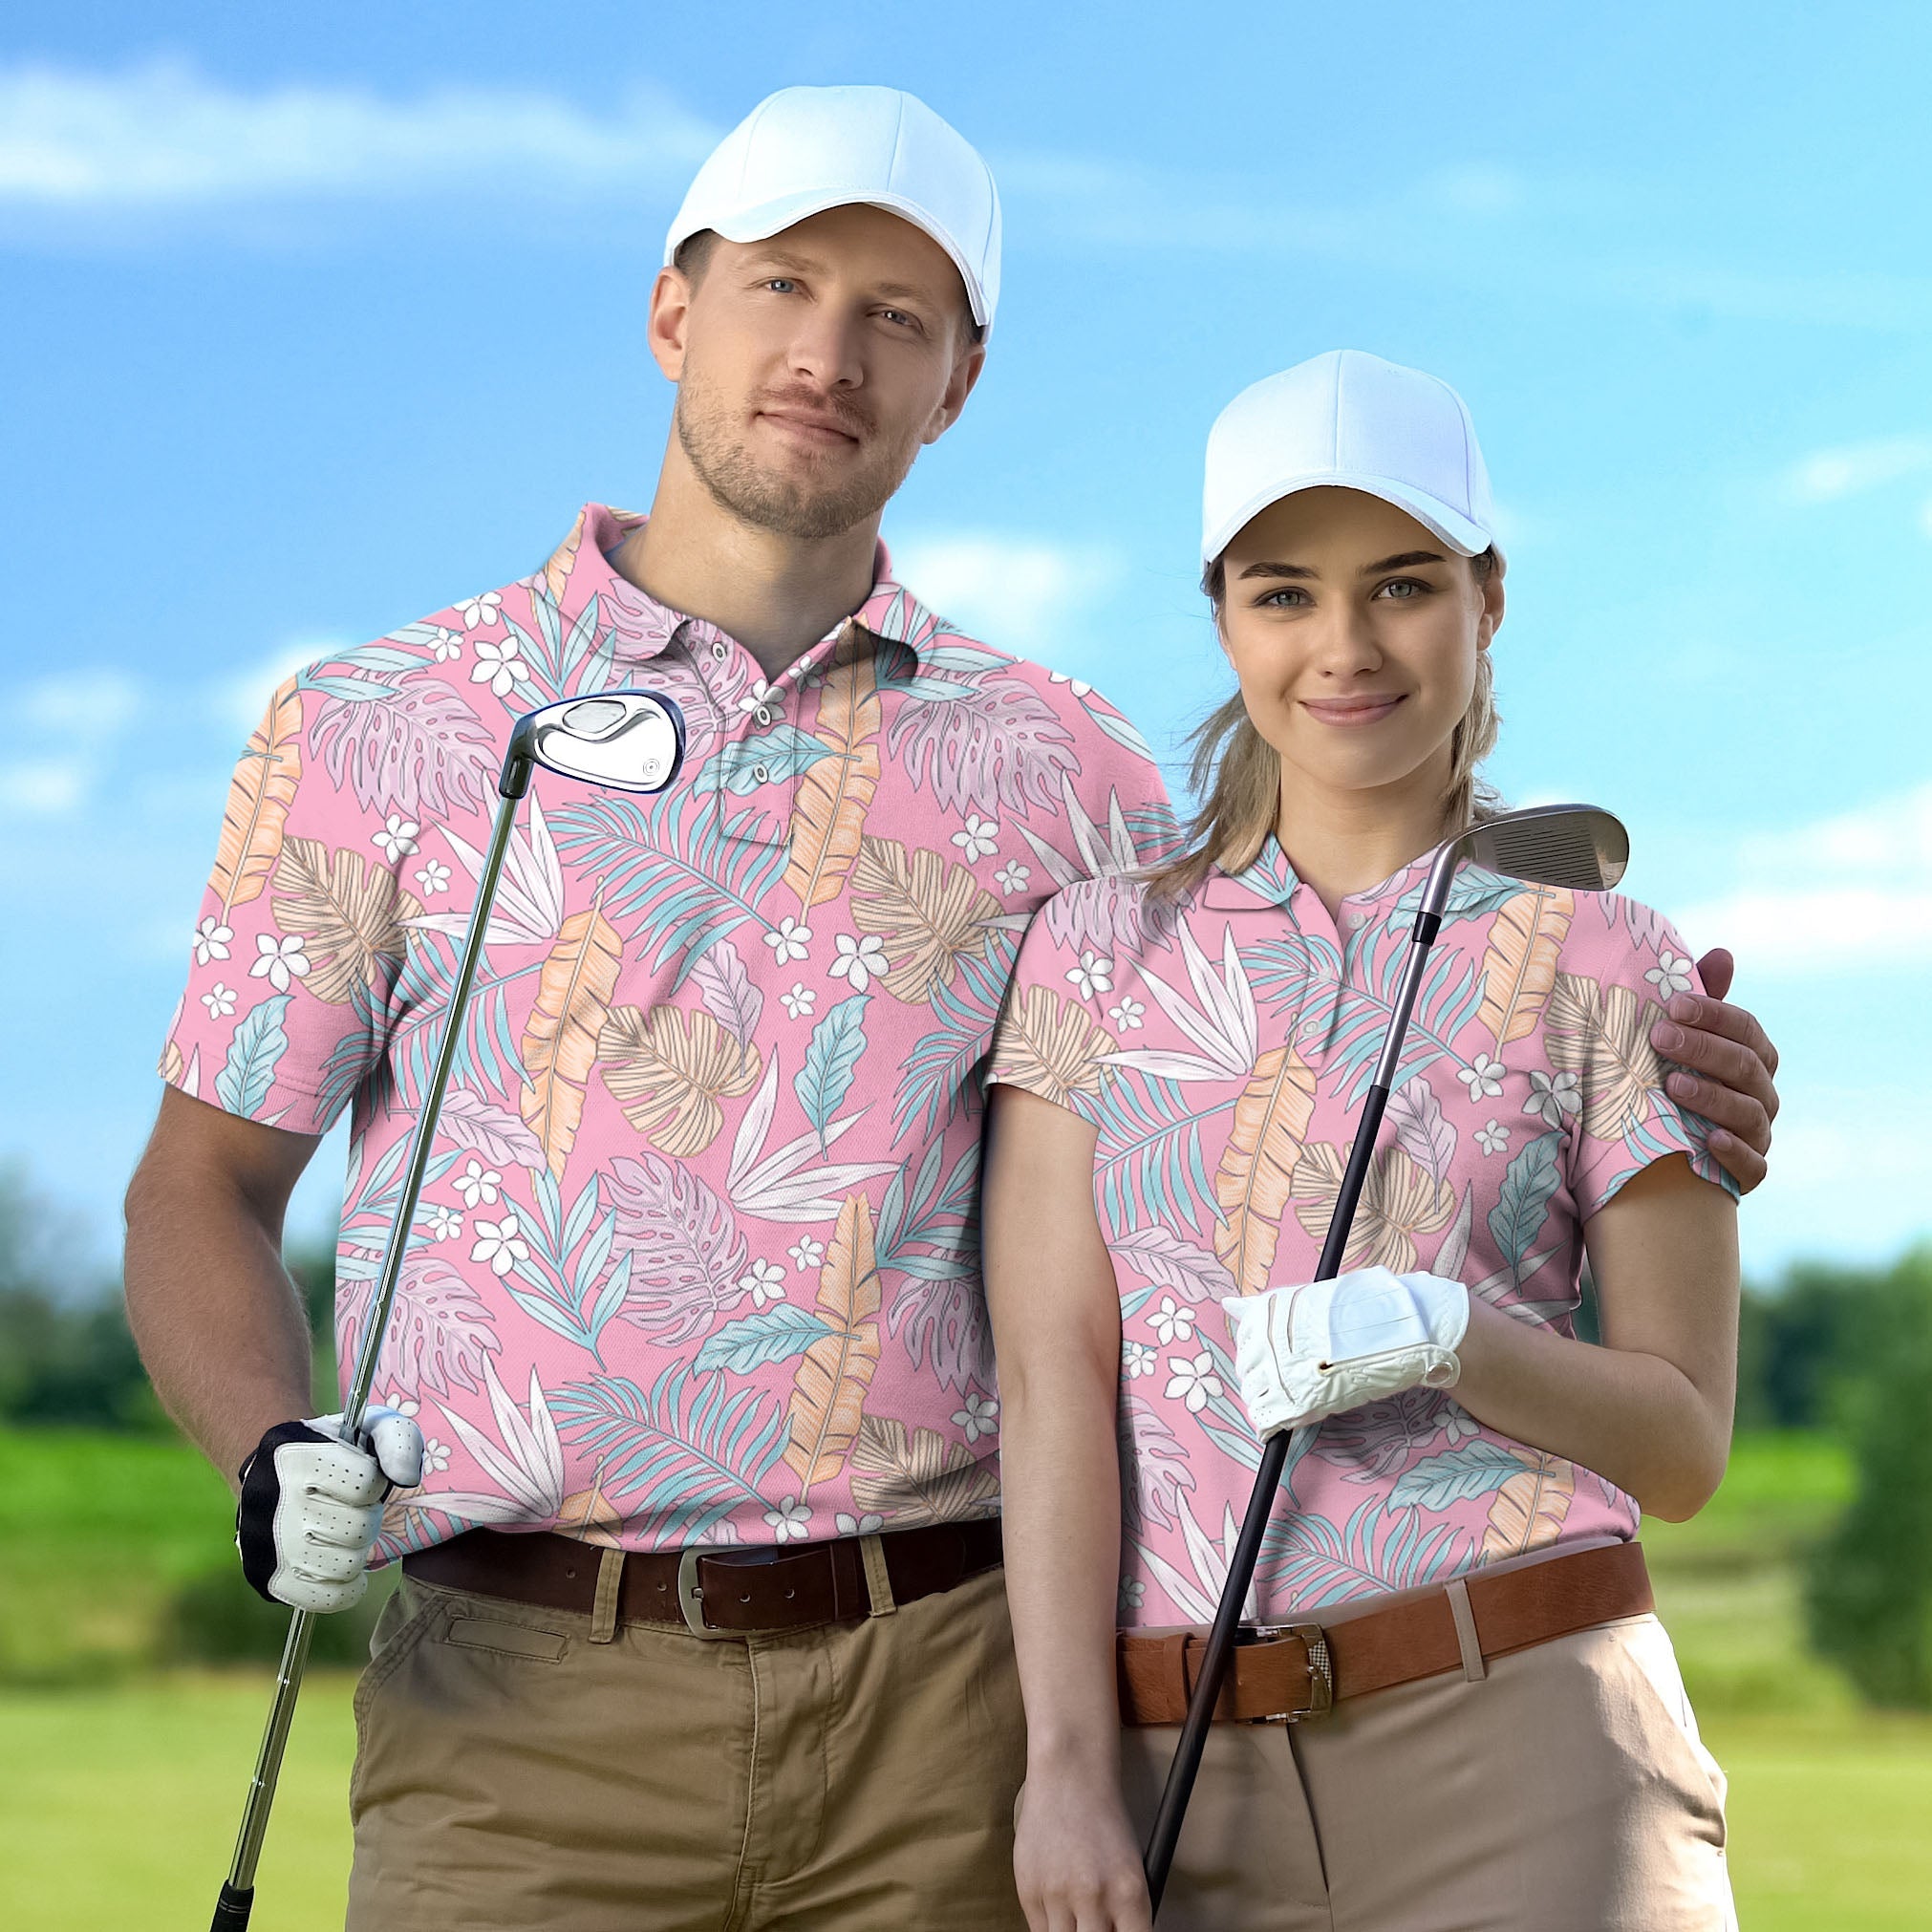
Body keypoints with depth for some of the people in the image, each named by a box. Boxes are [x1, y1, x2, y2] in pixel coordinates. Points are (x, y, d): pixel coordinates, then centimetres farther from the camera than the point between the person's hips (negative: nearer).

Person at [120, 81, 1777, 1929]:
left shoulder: (1052, 766, 12)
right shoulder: (372, 729, 7)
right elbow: (199, 1190, 9)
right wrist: (274, 1461, -11)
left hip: (943, 1704, 2)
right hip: (527, 1701, -1)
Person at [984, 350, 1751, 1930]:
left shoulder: (1604, 968, 5)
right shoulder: (1099, 949, 9)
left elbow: (1684, 1444, 4)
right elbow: (1052, 1376, 1)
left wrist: (1442, 1334, -14)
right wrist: (1068, 1764, -8)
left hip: (1524, 1752, -1)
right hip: (1189, 1780, 2)